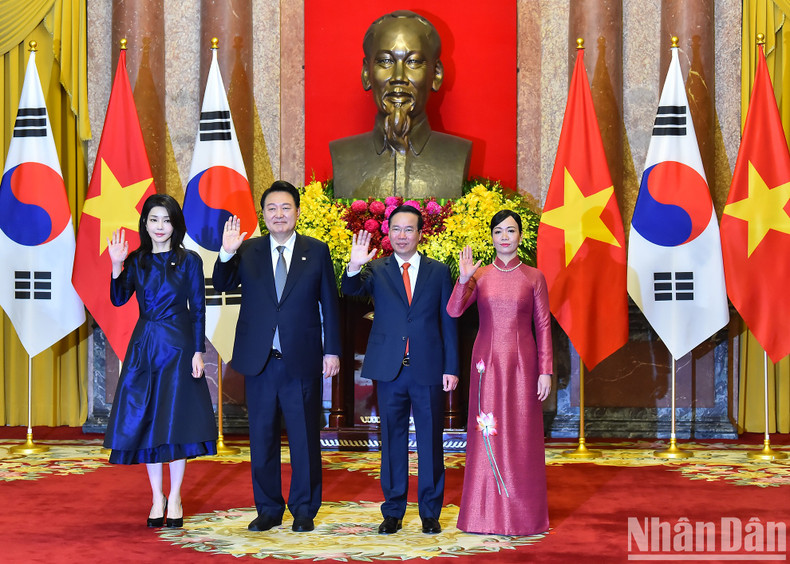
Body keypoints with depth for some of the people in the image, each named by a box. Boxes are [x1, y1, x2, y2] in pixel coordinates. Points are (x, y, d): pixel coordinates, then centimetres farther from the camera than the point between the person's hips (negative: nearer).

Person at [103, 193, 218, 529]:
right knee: (145, 419, 3)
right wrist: (116, 266, -19)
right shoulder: (136, 260, 6)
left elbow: (198, 309, -2)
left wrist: (198, 351, -8)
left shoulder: (189, 260, -1)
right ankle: (157, 498, 14)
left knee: (176, 420, -1)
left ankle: (175, 498, 11)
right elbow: (118, 300, -5)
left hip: (177, 346, -3)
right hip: (144, 346, 3)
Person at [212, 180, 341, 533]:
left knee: (305, 437, 5)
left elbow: (329, 305, 4)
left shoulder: (317, 252, 4)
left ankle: (304, 510, 16)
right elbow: (222, 286, -5)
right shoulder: (248, 252, 6)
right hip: (259, 360, 2)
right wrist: (226, 254, -22)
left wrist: (332, 351, 0)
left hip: (302, 361, -1)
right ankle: (268, 509, 19)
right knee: (262, 438, 8)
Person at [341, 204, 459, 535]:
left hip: (428, 370, 0)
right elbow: (351, 290, -14)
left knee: (430, 441, 5)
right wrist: (354, 268, -35)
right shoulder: (377, 270, 6)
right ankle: (393, 511, 15)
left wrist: (451, 368, -1)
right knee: (392, 440, 7)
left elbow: (448, 322, 5)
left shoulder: (438, 272, 6)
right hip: (390, 370, 0)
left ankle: (430, 512, 14)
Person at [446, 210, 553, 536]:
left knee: (522, 436, 1)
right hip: (487, 363, 1)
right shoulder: (480, 276, 6)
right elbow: (454, 311, -5)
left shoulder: (533, 277, 3)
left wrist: (545, 371, -4)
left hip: (521, 363, -1)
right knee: (486, 434, 3)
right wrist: (463, 280, -21)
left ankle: (523, 514, 11)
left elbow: (543, 326, 2)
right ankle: (486, 512, 12)